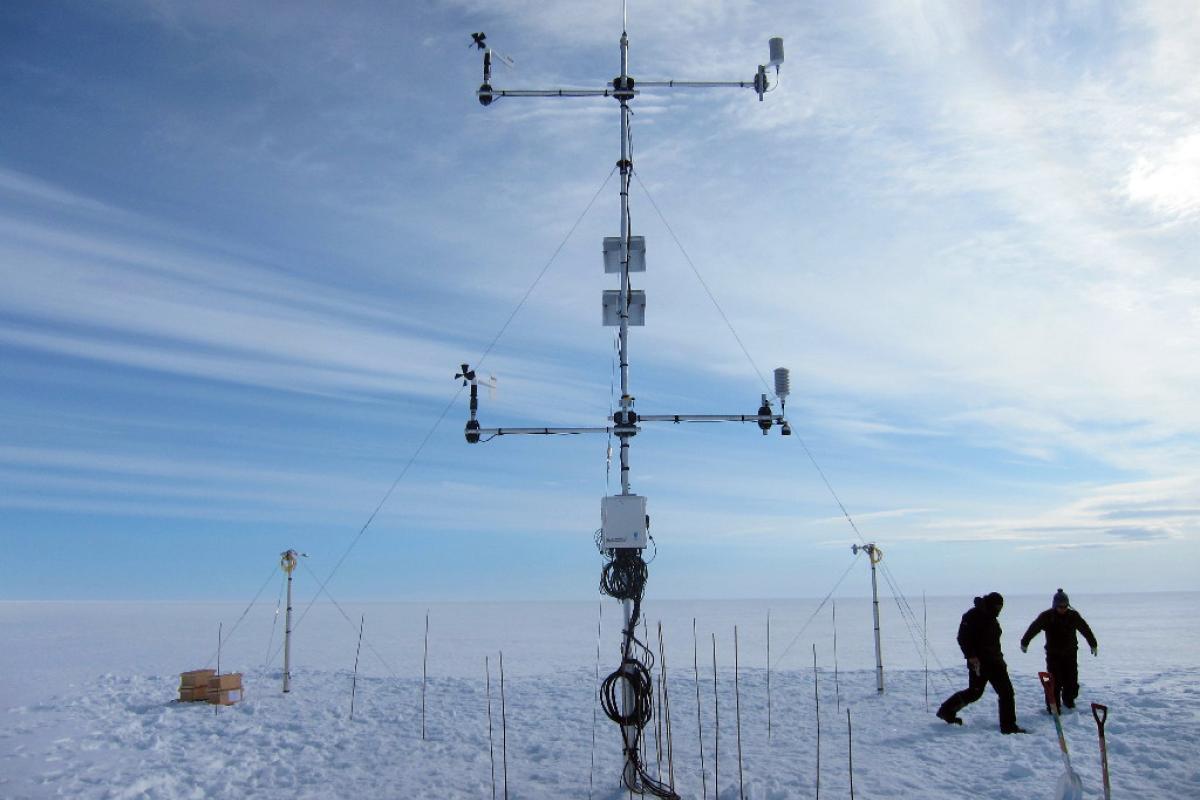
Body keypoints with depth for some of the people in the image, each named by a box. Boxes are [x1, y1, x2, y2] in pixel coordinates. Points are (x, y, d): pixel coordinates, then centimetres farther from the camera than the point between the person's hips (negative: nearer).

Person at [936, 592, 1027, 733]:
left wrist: (1000, 658, 22)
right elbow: (963, 638, -20)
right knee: (974, 692, -6)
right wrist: (972, 658, -25)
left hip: (995, 662, 9)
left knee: (1006, 692, 9)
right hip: (979, 663, -9)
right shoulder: (972, 616, -14)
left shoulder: (992, 618, 15)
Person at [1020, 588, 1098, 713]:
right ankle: (1053, 706, 0)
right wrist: (1024, 643, -4)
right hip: (1053, 654, -2)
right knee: (1055, 681, -6)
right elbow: (1033, 628, -7)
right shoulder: (1046, 616, -11)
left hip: (1070, 654, 3)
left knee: (1071, 679, 10)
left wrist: (1093, 644, 12)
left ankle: (1069, 700, 32)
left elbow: (1086, 630, 6)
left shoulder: (1073, 615, -5)